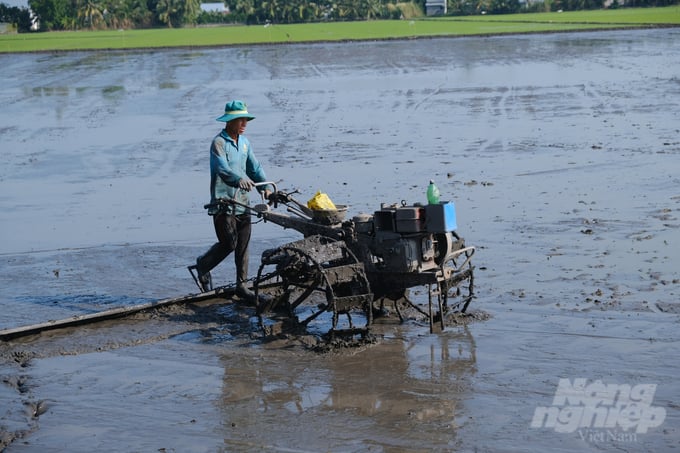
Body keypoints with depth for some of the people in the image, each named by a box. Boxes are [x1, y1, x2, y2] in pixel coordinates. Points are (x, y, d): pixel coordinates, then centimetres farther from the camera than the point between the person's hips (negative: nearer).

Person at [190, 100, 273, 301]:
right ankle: (202, 266, 20)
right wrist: (239, 179, -47)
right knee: (229, 243, -6)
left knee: (243, 243, 6)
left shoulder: (244, 142, 13)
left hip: (242, 201, 7)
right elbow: (222, 168, -29)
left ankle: (242, 285, 13)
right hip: (223, 202, -7)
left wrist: (266, 187, -3)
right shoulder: (219, 143, -12)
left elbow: (254, 167, 13)